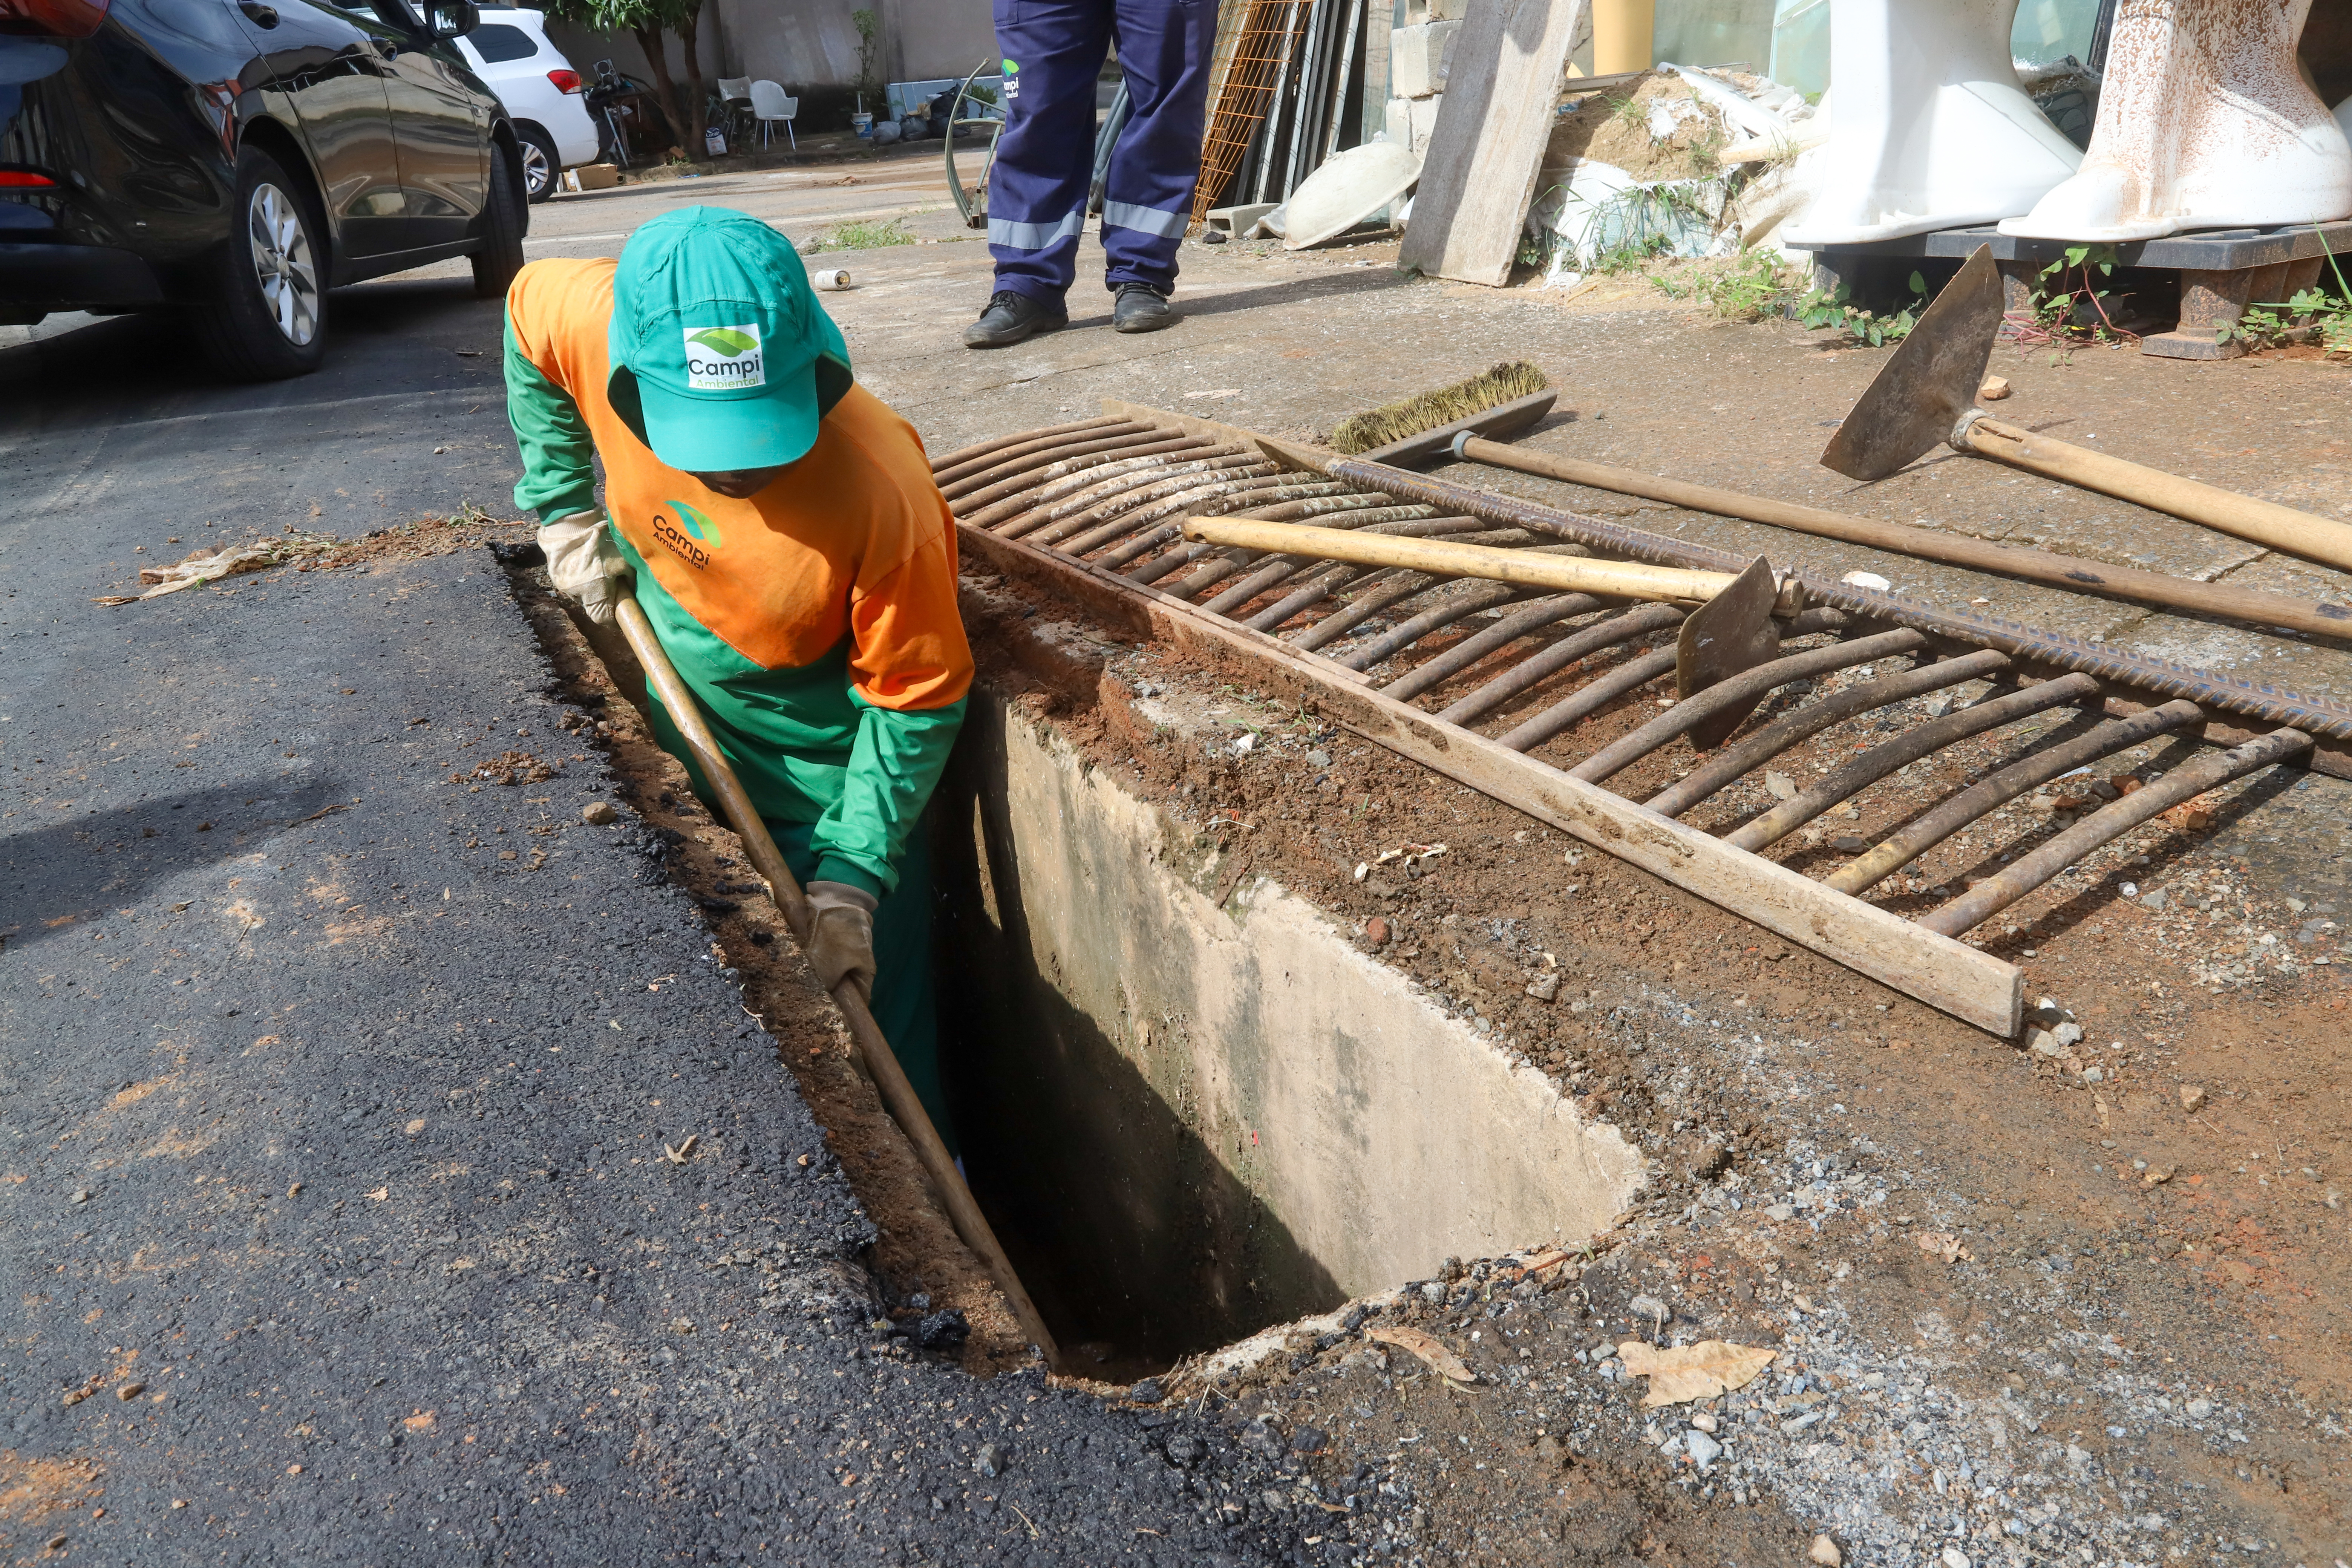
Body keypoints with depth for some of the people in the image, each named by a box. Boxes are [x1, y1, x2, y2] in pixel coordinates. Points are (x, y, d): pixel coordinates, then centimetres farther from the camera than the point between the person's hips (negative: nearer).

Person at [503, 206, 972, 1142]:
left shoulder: (880, 492, -36)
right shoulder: (599, 324, -24)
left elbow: (916, 699, -22)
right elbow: (529, 306, 2)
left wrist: (850, 881, -25)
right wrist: (567, 508, 0)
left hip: (825, 780, -5)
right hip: (683, 746, 5)